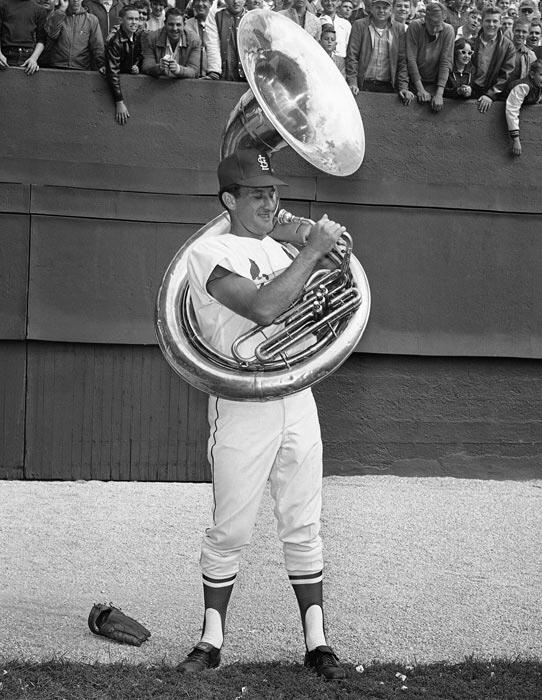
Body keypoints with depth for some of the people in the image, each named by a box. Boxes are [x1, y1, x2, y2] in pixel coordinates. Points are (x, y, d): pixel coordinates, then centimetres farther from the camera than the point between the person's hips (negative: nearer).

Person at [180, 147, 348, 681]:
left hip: (296, 402, 5)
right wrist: (311, 252, -17)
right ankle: (211, 641, 14)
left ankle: (316, 642, 12)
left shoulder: (283, 251, 15)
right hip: (242, 410, -5)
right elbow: (264, 306, -23)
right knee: (229, 532, 2)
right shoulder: (210, 252, -7)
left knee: (302, 530, 7)